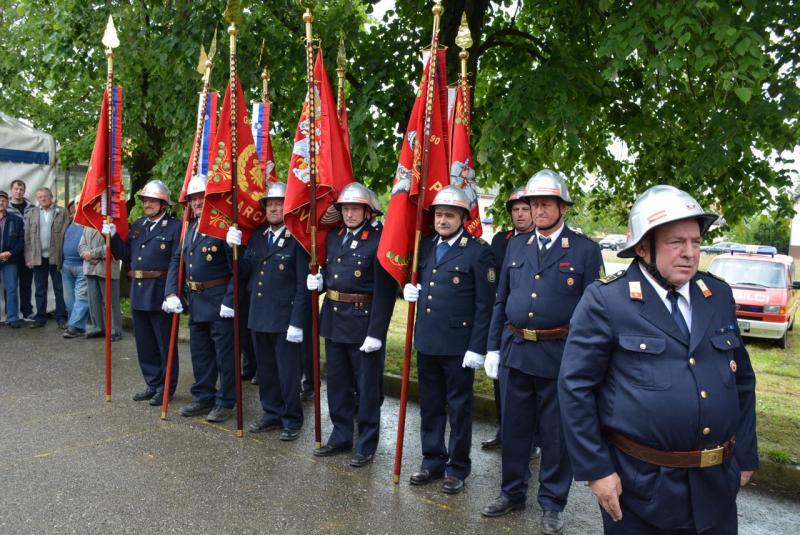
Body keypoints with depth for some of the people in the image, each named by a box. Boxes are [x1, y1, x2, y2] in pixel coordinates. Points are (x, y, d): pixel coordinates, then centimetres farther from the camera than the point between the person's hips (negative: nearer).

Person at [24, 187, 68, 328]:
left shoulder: (62, 213, 1)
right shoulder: (31, 214, 10)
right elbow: (27, 238, 7)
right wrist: (28, 258, 0)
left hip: (56, 257, -3)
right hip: (38, 258, 3)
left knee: (60, 289, 2)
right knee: (40, 290, 9)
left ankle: (61, 318, 8)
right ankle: (40, 318, 16)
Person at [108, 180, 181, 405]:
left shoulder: (174, 227, -8)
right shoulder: (137, 225, 14)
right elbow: (125, 254, 13)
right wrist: (113, 236, 0)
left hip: (161, 295, -7)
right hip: (139, 293, 7)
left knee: (165, 344, 4)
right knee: (144, 343, 15)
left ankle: (167, 387, 17)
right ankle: (153, 384, 28)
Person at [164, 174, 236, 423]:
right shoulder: (189, 227, 11)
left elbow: (238, 268, -19)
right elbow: (176, 260, 13)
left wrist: (229, 301, -22)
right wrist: (171, 292, 2)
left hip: (220, 302, -8)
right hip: (195, 300, 8)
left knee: (224, 353, 3)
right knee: (199, 352, 17)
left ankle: (226, 402, 16)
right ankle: (203, 397, 31)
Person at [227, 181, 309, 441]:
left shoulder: (297, 240, -11)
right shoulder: (257, 236, 10)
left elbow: (304, 285, -13)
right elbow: (244, 272, 9)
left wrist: (297, 322, -17)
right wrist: (233, 248, -6)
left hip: (285, 319, -6)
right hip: (259, 316, 7)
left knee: (288, 373, 4)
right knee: (265, 370, 17)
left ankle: (292, 420, 19)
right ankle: (272, 414, 33)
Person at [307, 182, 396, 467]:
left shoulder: (378, 241, -12)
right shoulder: (333, 238, 10)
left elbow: (385, 292, -16)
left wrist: (376, 333, -19)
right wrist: (319, 281, -1)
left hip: (363, 321, -7)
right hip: (333, 318, 7)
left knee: (367, 387, 6)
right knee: (337, 383, 17)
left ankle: (366, 445, 20)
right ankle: (341, 437, 32)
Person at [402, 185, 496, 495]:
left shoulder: (478, 251, -10)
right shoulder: (426, 246, 9)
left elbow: (485, 305, -11)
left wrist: (477, 348, -14)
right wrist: (412, 290, 1)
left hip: (458, 345, -6)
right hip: (426, 341, 6)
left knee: (459, 408, 8)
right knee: (430, 405, 16)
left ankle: (457, 468, 22)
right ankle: (433, 461, 31)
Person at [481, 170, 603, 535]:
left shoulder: (585, 250, -4)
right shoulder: (516, 246, 9)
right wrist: (493, 348, 9)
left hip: (560, 356, -4)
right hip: (515, 351, 4)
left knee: (556, 433, 9)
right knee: (514, 427, 15)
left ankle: (552, 503, 27)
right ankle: (513, 491, 34)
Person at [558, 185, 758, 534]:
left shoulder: (719, 297, 5)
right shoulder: (605, 301, -12)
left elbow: (742, 380, 13)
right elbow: (575, 387, -12)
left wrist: (745, 456, 12)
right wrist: (595, 469, -13)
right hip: (639, 486, -5)